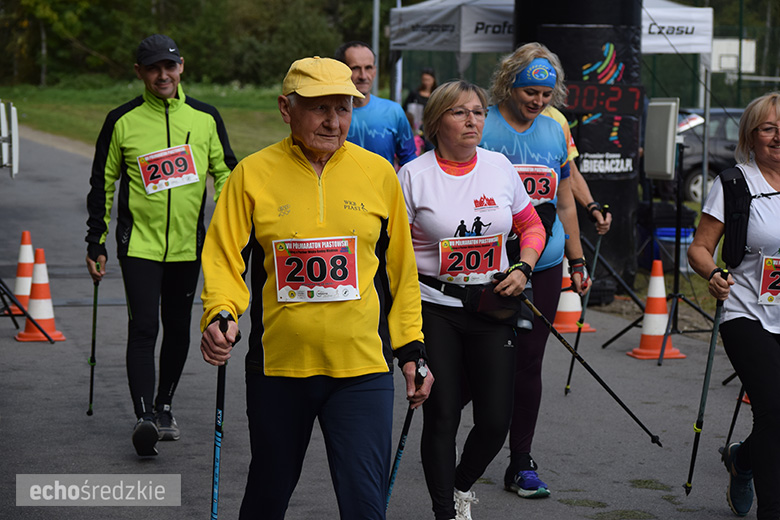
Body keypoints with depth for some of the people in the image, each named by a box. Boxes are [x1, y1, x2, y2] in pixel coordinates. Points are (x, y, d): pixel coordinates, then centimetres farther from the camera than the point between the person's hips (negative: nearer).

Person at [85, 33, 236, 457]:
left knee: (178, 329, 12)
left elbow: (225, 173, 11)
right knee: (143, 329, -13)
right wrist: (96, 244, 4)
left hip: (189, 244, 3)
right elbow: (103, 184, 5)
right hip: (139, 244, -3)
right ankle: (144, 417, -17)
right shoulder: (122, 121, -2)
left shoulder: (205, 118, 3)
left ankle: (164, 406, 28)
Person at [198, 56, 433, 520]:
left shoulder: (378, 173, 3)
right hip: (277, 365, 0)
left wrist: (411, 348, 10)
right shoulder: (253, 174, -2)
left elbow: (401, 269, 11)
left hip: (363, 366, 0)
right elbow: (223, 257, -1)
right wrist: (221, 315, -19)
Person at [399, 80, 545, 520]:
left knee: (496, 420, 1)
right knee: (442, 416, -3)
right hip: (434, 307, -3)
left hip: (492, 307, 3)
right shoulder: (414, 175, -5)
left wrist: (522, 269, -2)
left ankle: (463, 484, 31)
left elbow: (532, 226, 16)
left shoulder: (500, 167, 5)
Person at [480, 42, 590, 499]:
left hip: (544, 267, 4)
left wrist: (577, 261, 19)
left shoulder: (555, 131, 11)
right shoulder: (482, 127, -5)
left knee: (528, 364, 6)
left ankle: (521, 465, 13)